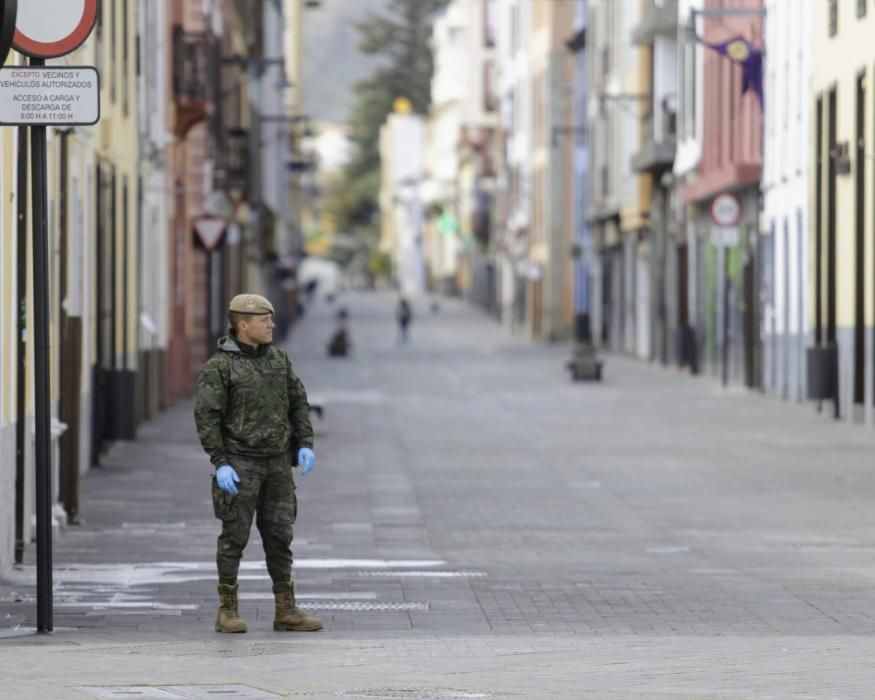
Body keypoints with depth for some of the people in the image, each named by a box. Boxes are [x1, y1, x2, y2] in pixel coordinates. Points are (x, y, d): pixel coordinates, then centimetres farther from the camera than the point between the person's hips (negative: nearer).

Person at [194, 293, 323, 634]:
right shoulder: (219, 366, -9)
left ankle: (286, 612, 9)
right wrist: (220, 464, -18)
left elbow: (298, 401, 13)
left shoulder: (278, 358, 9)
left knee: (279, 536, 6)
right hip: (240, 462, -5)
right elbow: (206, 416, -12)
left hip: (277, 464, 5)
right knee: (234, 537, -1)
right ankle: (227, 612, 6)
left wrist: (305, 444, 3)